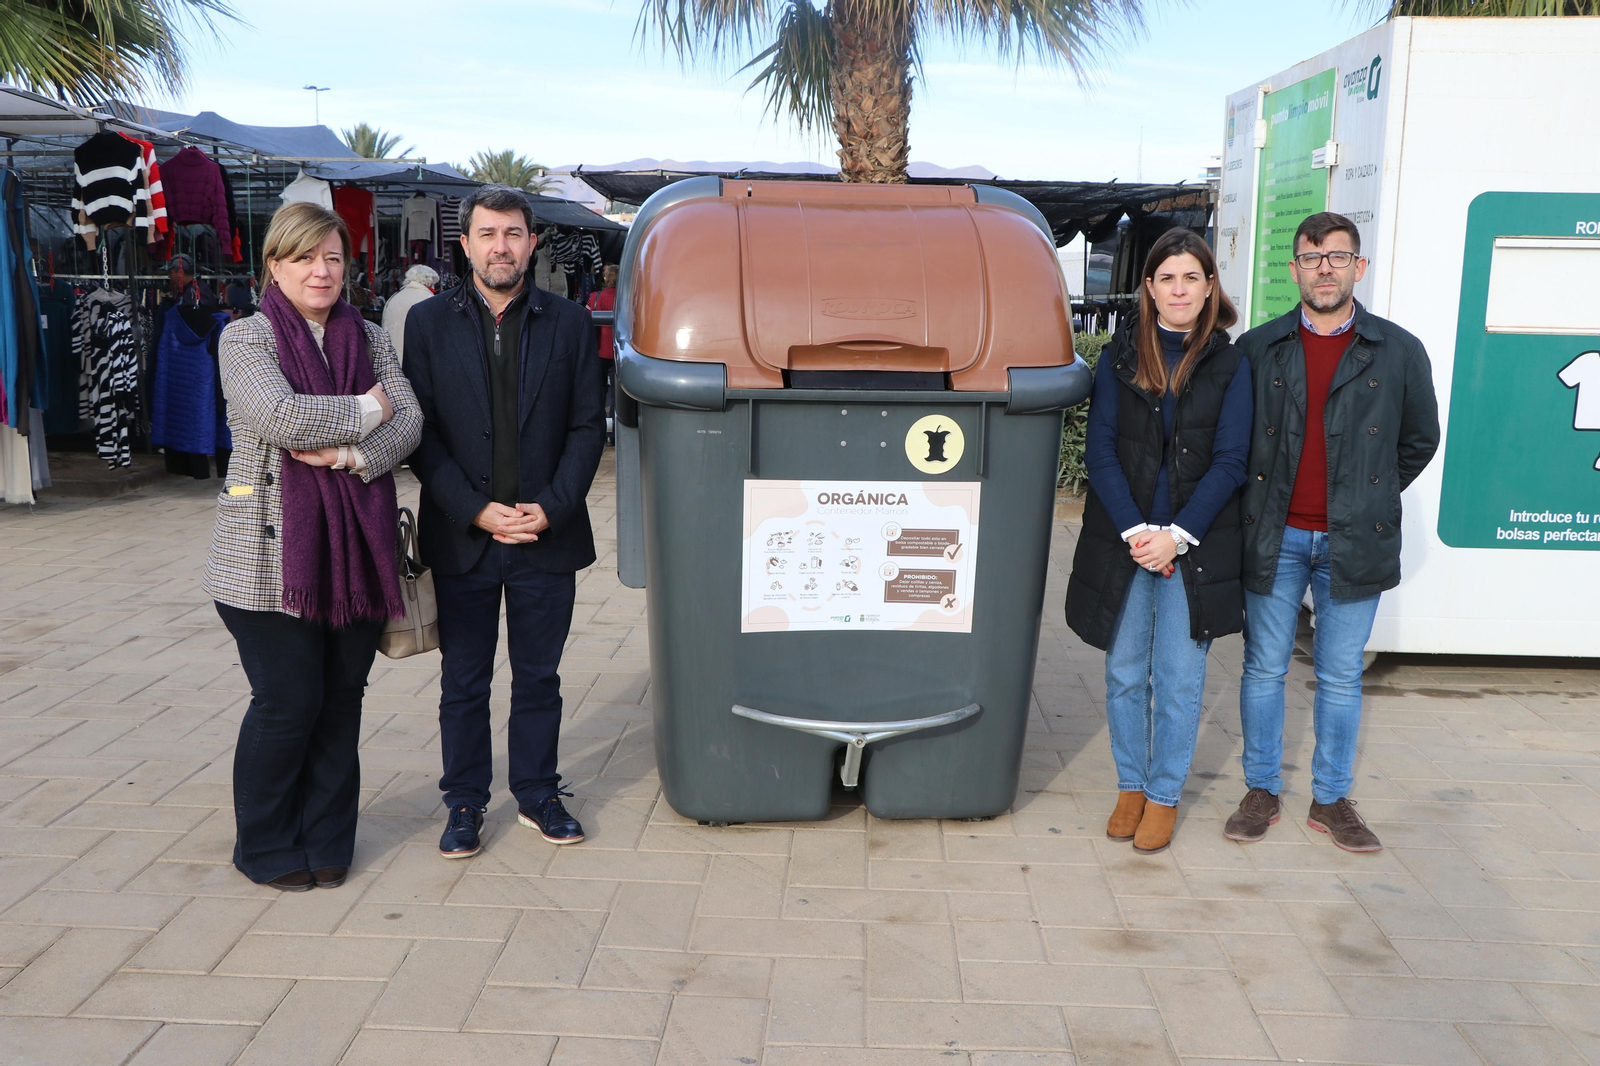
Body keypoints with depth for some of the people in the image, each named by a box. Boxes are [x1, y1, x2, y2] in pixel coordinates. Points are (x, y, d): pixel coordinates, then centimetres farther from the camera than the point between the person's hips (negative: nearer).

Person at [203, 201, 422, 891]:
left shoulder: (370, 340, 11)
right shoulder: (246, 339, -1)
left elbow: (409, 420, -1)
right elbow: (280, 416, -19)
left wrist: (351, 456, -18)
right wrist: (363, 411, -8)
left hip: (355, 550, 4)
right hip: (274, 554, -4)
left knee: (342, 698, 10)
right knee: (288, 702, 1)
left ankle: (326, 839, 26)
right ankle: (265, 847, 22)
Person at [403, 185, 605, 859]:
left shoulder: (569, 324, 4)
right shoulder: (428, 323, 2)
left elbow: (588, 426, 1)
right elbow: (421, 431, -2)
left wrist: (551, 507, -10)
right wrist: (476, 511, -12)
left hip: (548, 537, 1)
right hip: (461, 539, 0)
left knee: (539, 677, 12)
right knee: (464, 682, 10)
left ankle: (537, 794, 27)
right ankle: (465, 803, 24)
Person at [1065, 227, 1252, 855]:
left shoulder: (1231, 365, 3)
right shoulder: (1119, 357, 5)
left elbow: (1230, 461, -3)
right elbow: (1100, 452, -1)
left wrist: (1177, 536, -12)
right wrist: (1135, 532, -12)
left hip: (1196, 547, -1)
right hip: (1122, 543, 1)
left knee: (1179, 679, 4)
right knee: (1125, 674, 9)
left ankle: (1164, 795, 20)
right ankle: (1130, 786, 26)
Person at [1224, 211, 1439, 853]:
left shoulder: (1399, 352, 2)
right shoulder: (1257, 349, 2)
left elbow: (1420, 439, 14)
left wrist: (1371, 499, 10)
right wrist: (1259, 502, 7)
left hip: (1354, 541, 0)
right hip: (1275, 539, 0)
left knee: (1341, 676, 9)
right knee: (1264, 668, 7)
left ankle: (1332, 800, 22)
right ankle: (1262, 792, 21)